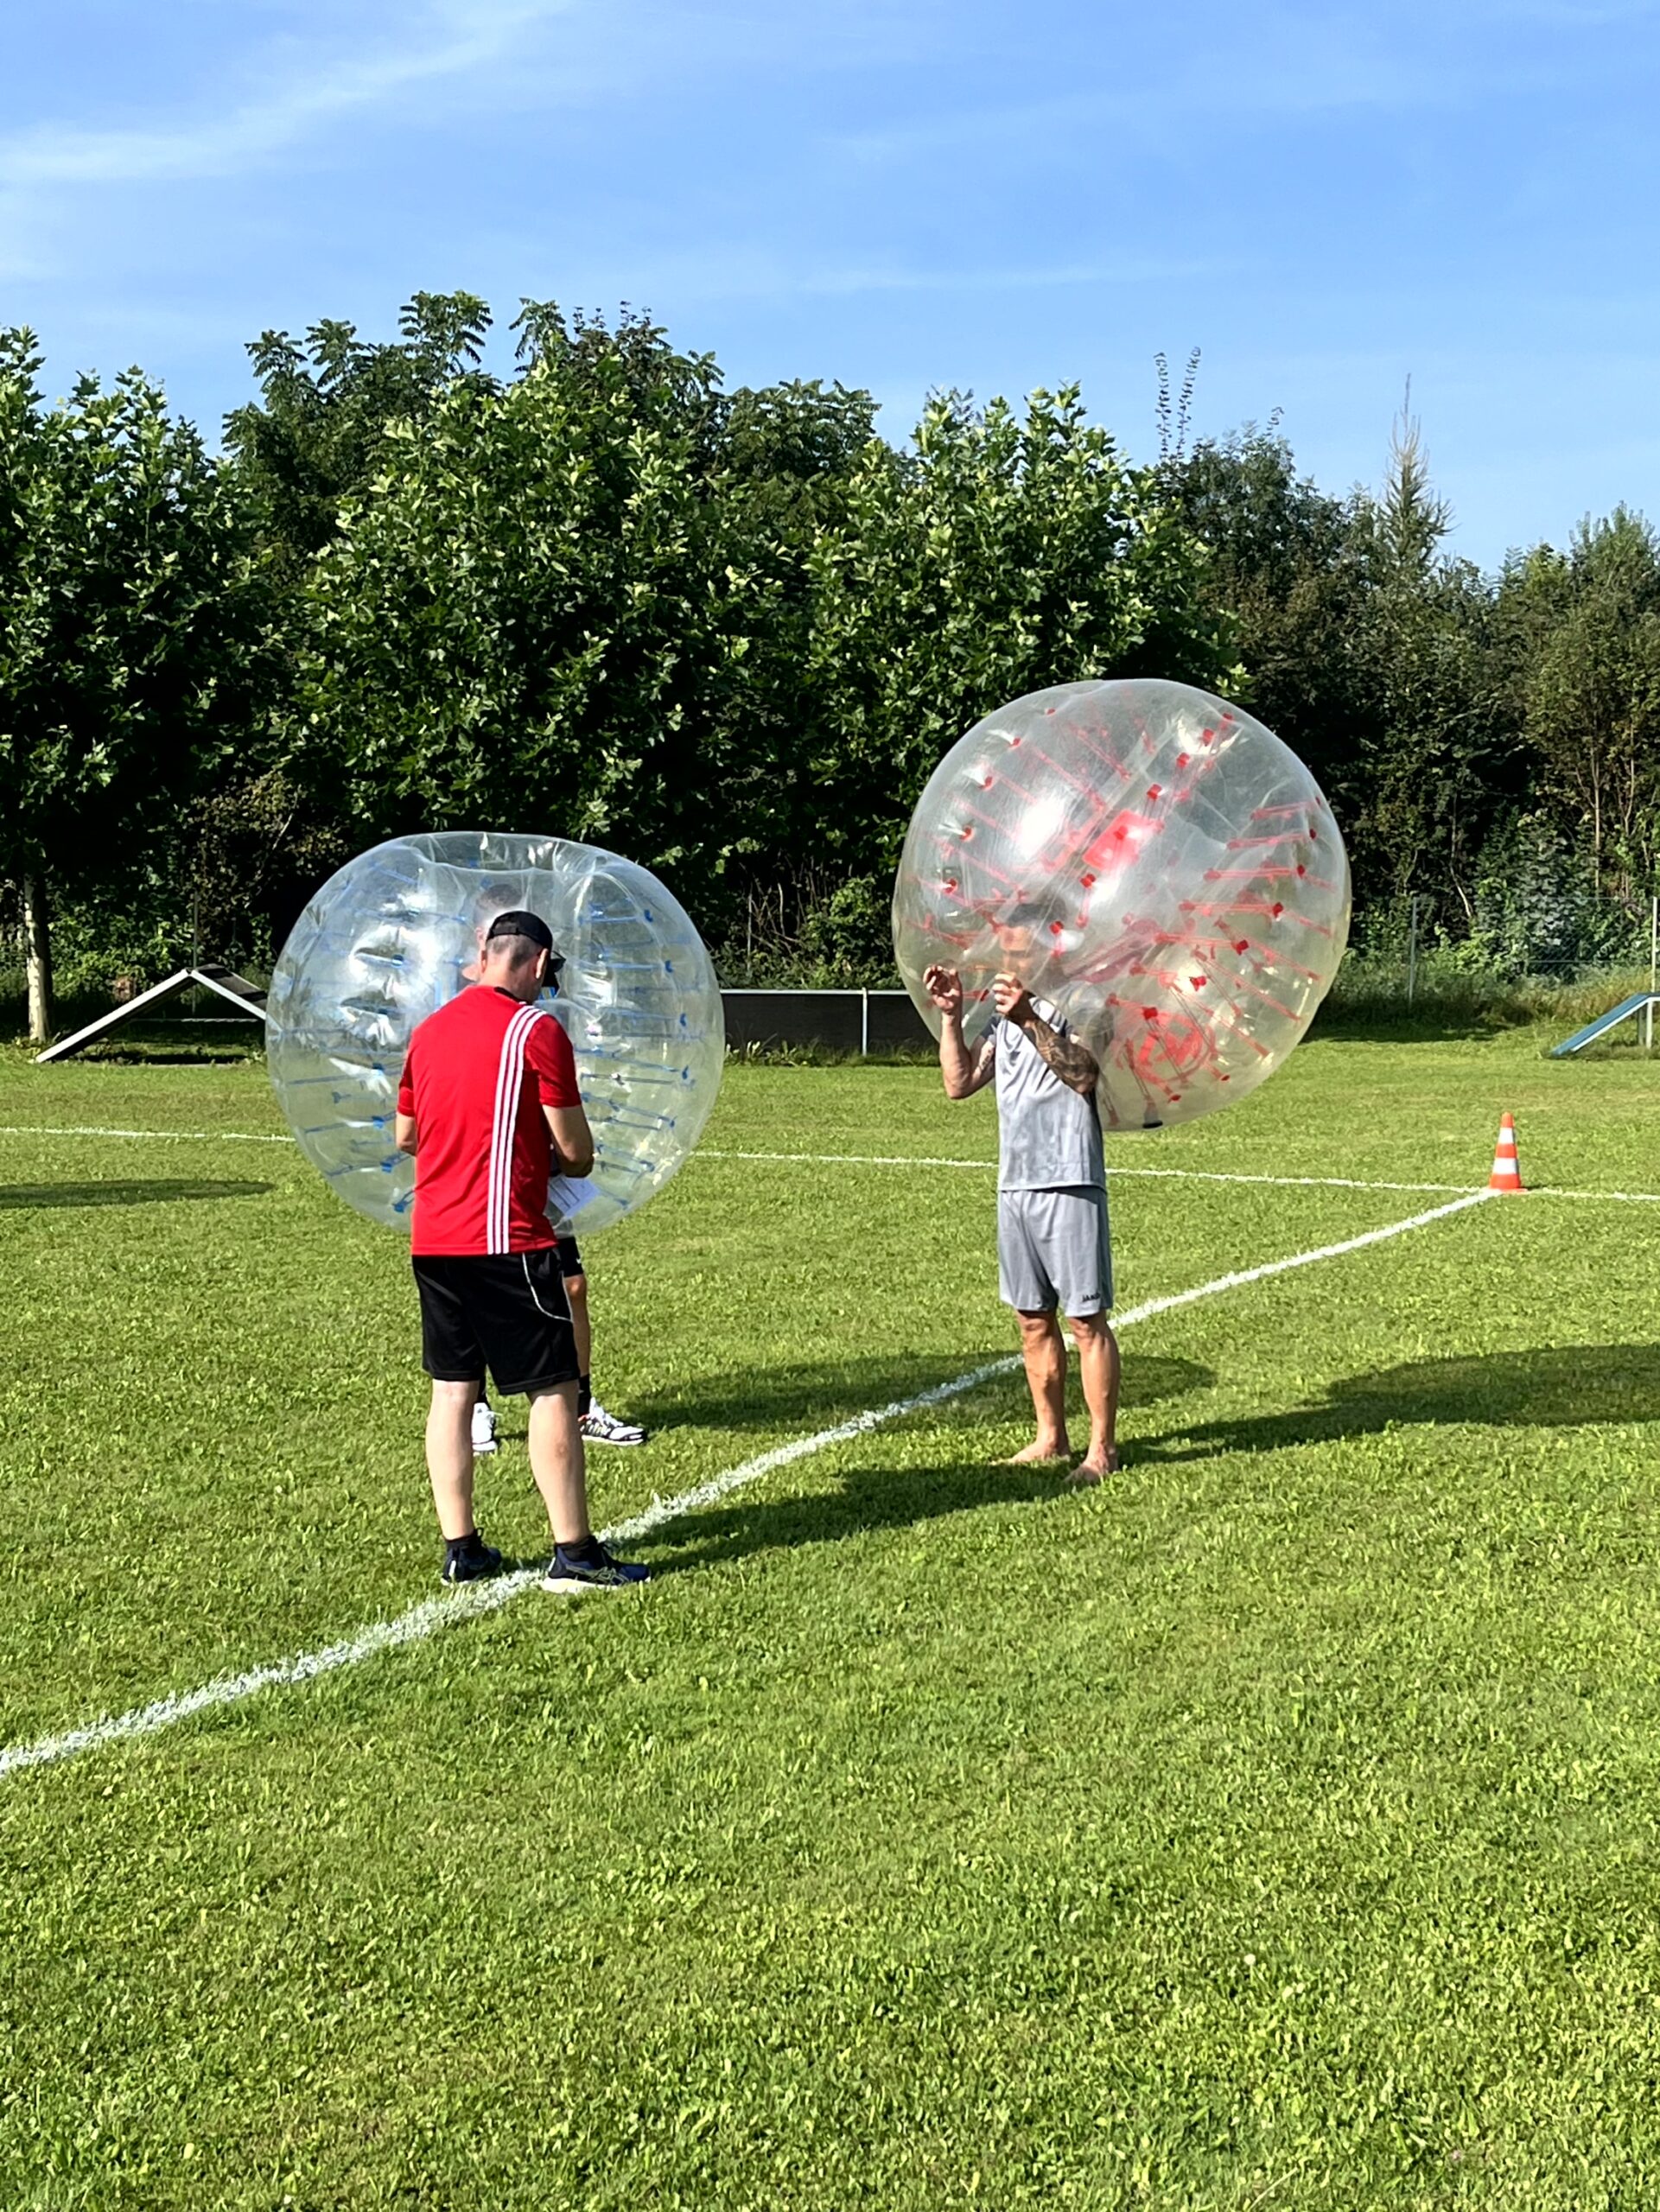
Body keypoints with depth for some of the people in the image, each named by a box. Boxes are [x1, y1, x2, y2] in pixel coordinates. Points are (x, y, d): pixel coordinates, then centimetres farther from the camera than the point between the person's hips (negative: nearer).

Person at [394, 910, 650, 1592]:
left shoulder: (429, 1029, 11)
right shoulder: (536, 1029, -9)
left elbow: (405, 1136, 22)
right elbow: (576, 1152, -7)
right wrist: (565, 1159, 14)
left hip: (431, 1240, 7)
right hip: (507, 1239, -7)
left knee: (451, 1390, 10)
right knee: (553, 1389, 0)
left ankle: (460, 1548, 13)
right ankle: (573, 1552, 2)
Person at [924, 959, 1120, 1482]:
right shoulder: (1003, 1016, 16)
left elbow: (1083, 1075, -20)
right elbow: (960, 1084, 12)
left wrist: (1029, 1020, -26)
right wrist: (950, 1015, 4)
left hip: (1070, 1181, -7)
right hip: (1015, 1182, 7)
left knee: (1086, 1318, -3)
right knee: (1033, 1319, 12)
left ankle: (1102, 1448, 2)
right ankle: (1051, 1438, 23)